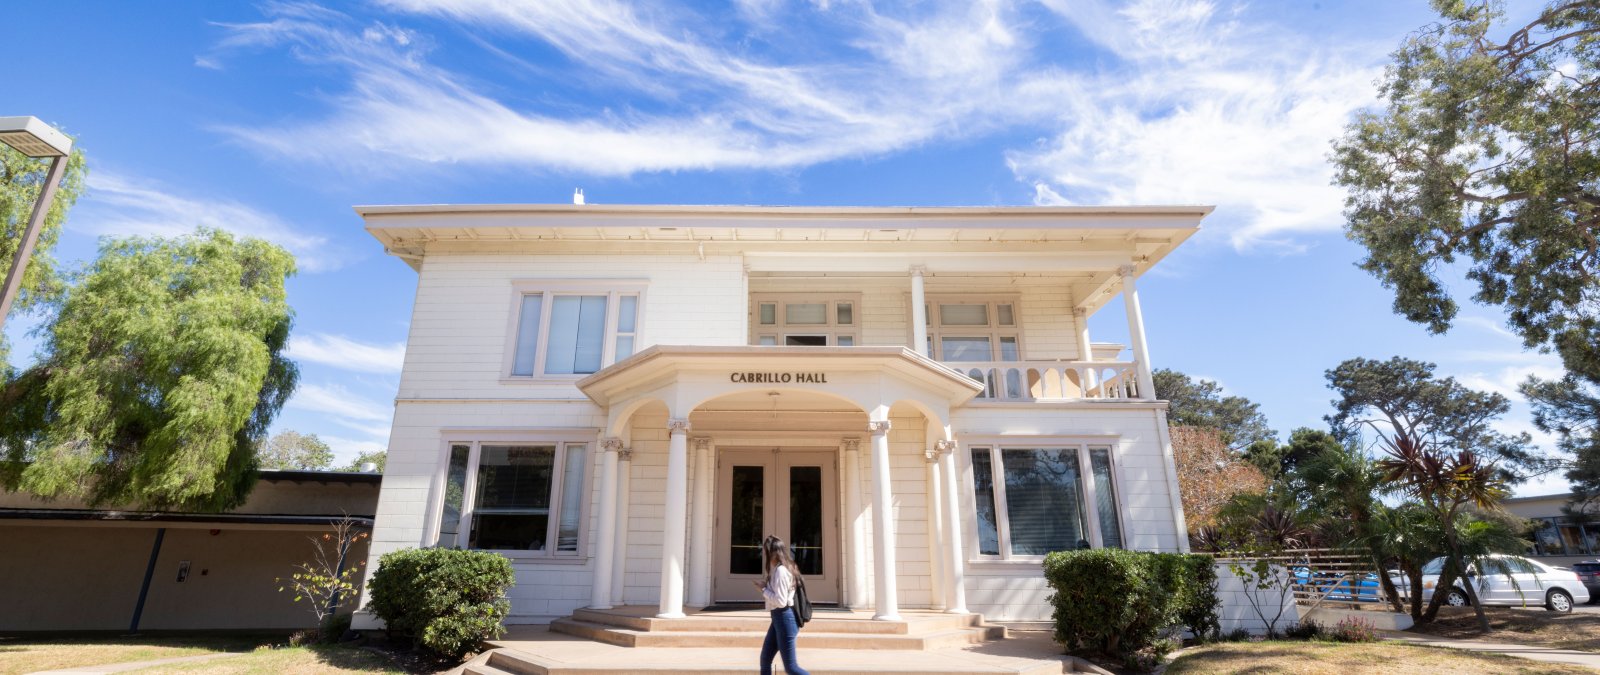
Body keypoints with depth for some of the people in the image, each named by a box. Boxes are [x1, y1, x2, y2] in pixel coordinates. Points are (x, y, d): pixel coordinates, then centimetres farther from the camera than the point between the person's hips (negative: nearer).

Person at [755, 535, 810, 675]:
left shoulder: (780, 570, -19)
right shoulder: (777, 569, 11)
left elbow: (781, 601, -24)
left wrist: (763, 590, -13)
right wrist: (765, 586, -2)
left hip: (784, 618, -10)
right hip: (778, 618, 10)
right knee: (765, 659, 14)